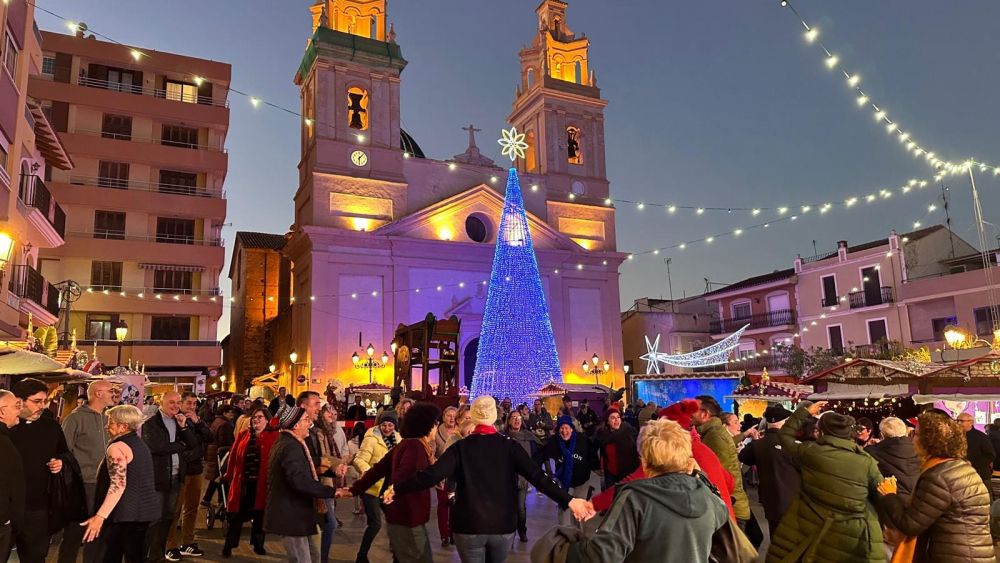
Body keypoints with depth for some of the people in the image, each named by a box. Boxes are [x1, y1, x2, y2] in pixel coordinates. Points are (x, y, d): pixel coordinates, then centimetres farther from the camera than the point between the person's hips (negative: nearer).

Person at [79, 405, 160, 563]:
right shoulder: (140, 444, 14)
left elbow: (118, 486, -24)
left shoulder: (118, 447, -14)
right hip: (144, 509, 9)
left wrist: (100, 516, -27)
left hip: (126, 512, -9)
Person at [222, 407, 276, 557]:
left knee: (259, 514, 11)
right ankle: (229, 545, 20)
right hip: (243, 480, 2)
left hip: (262, 482, -2)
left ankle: (258, 544, 26)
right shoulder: (243, 435, 7)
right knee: (237, 514, 6)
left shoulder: (273, 436, -3)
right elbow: (234, 456, 9)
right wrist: (229, 475, 7)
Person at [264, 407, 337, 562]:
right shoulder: (291, 446, -21)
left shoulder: (285, 442, 13)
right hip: (290, 517, -11)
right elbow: (300, 482, -31)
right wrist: (332, 491, -25)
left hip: (290, 514, 11)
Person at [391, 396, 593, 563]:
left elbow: (432, 475, -14)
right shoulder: (509, 446, -5)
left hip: (468, 526, -1)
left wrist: (397, 489, -5)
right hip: (503, 526, 2)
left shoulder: (461, 447, -6)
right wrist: (568, 501, -15)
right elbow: (537, 476, -14)